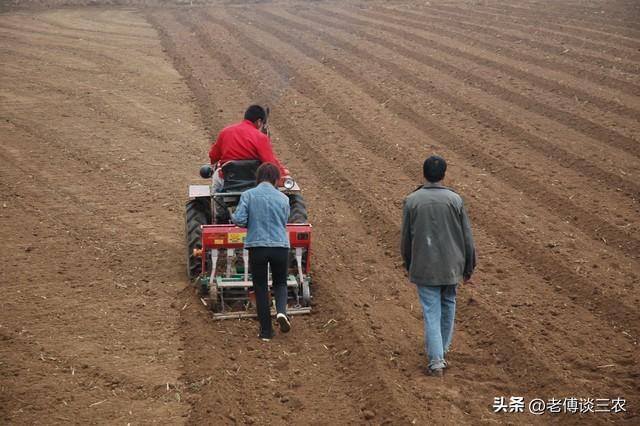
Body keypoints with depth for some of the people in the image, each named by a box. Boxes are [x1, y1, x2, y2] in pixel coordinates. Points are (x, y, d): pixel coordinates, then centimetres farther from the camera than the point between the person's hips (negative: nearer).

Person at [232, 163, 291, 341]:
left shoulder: (248, 195, -3)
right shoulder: (283, 198, 3)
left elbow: (239, 220, -11)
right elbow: (284, 222, 12)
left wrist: (233, 216, 11)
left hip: (257, 246, -1)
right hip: (280, 246, 1)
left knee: (261, 287, 10)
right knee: (280, 283, 20)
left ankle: (266, 331, 11)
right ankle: (281, 311, -9)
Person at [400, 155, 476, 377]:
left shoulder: (411, 201, -6)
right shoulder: (455, 200, -6)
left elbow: (406, 238, 2)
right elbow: (467, 237, -3)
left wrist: (409, 266, 16)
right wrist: (468, 267, 8)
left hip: (424, 268, -1)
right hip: (451, 266, 1)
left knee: (431, 312, 2)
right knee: (448, 305, 22)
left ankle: (436, 360, -5)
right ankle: (443, 349, 34)